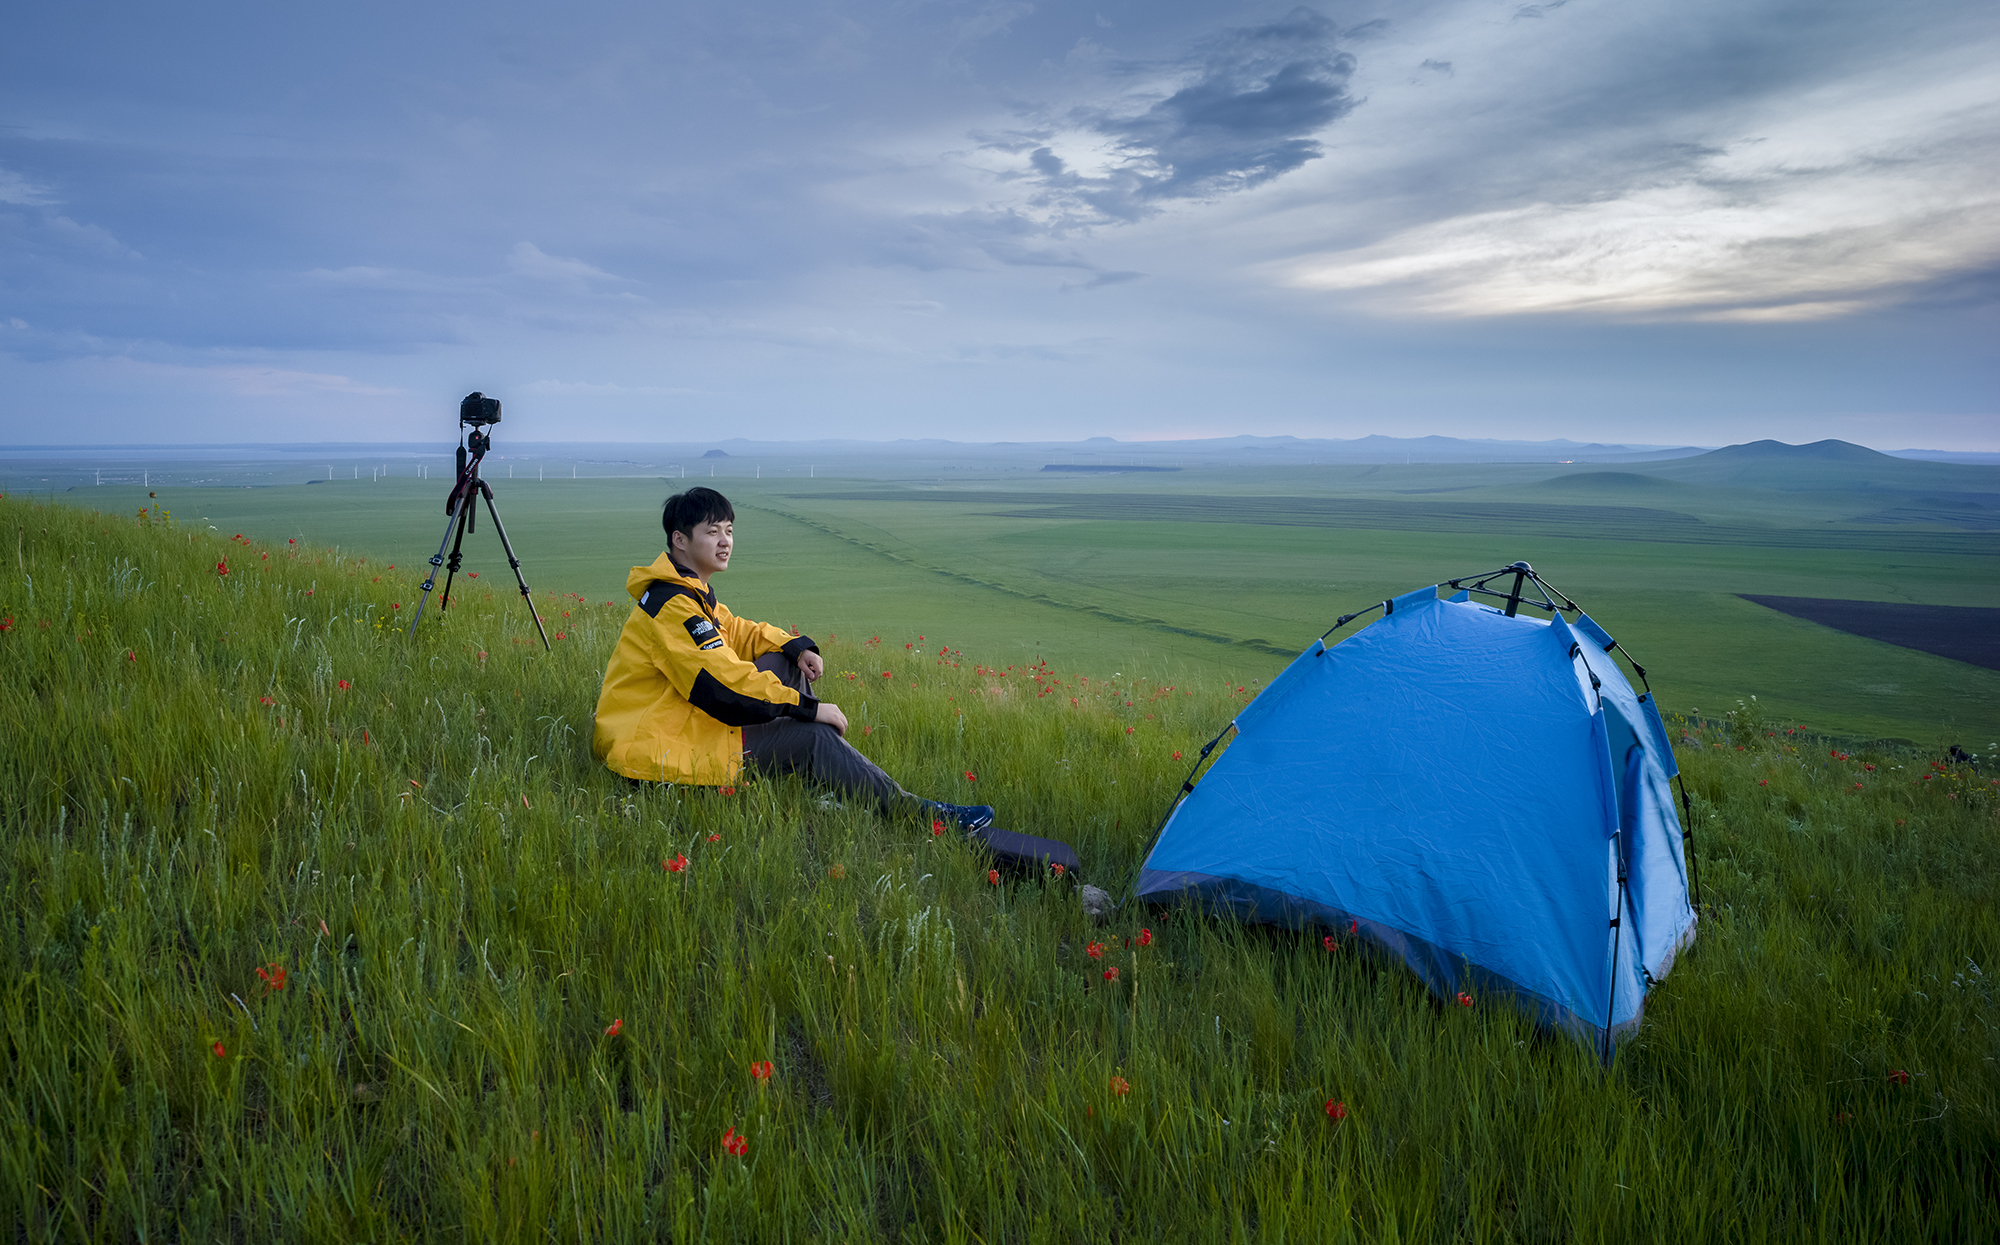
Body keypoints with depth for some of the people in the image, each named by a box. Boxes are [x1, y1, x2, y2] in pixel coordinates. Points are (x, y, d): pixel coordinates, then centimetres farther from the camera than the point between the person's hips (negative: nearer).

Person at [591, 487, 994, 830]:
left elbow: (737, 631, 21)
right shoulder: (672, 605, -21)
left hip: (681, 720, 11)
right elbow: (724, 682, -26)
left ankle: (820, 773, 3)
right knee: (813, 738, -17)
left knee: (784, 663, 8)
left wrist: (796, 646, 1)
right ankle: (910, 810, -9)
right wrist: (808, 707, -20)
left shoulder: (688, 592, 12)